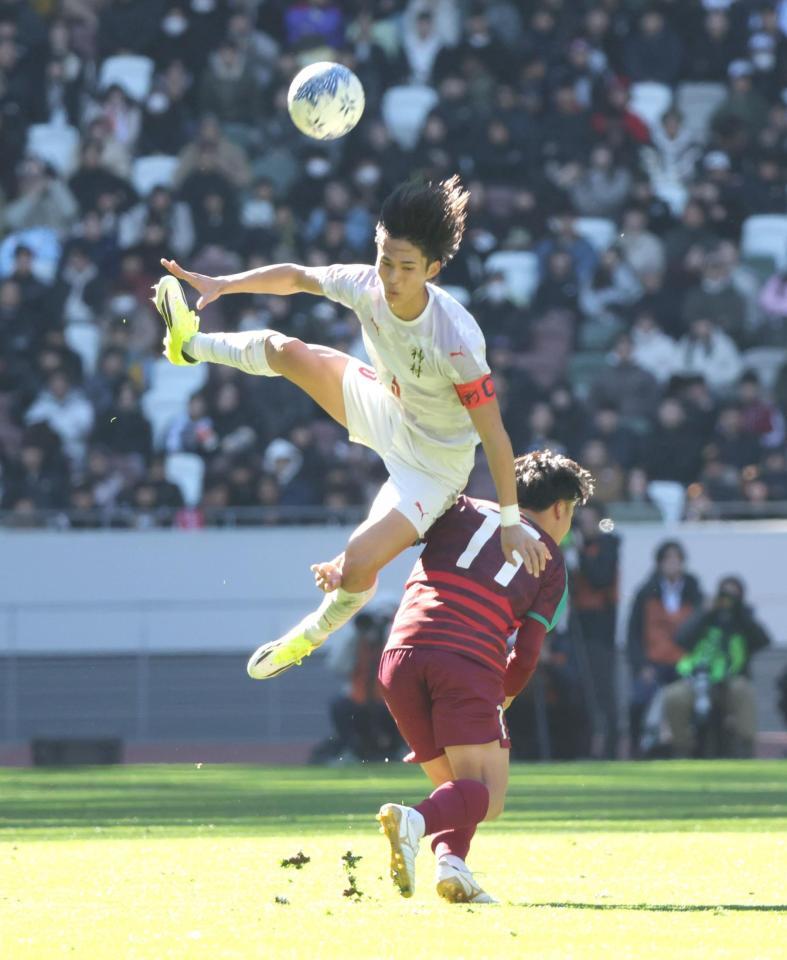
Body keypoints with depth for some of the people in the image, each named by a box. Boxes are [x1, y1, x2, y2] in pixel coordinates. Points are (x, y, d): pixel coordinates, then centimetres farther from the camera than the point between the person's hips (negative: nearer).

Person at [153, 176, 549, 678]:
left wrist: (510, 522, -26)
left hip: (433, 464, -6)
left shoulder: (457, 341, -39)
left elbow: (495, 435, -31)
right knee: (280, 350, 10)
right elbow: (295, 277, -3)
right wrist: (220, 285, -10)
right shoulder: (367, 285, -23)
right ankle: (191, 345, 42)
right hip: (386, 407, 6)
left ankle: (315, 632, 16)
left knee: (359, 562, -18)